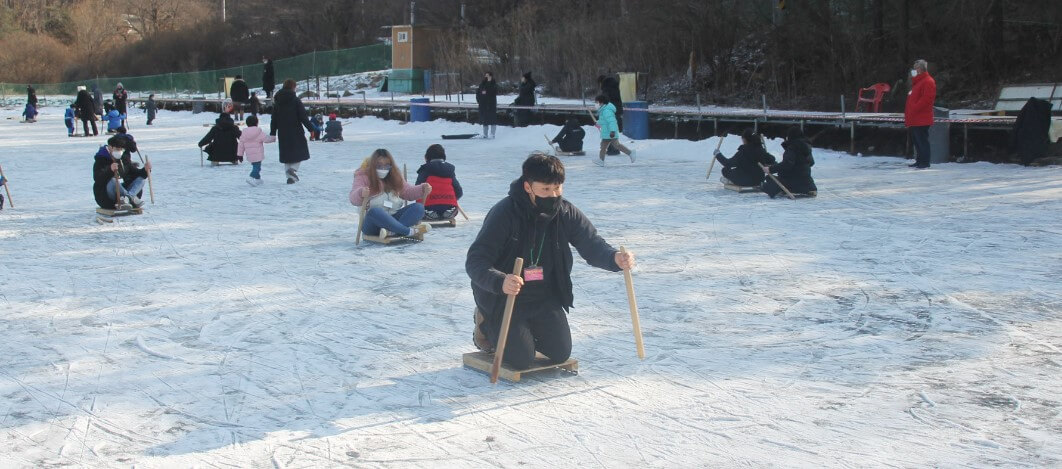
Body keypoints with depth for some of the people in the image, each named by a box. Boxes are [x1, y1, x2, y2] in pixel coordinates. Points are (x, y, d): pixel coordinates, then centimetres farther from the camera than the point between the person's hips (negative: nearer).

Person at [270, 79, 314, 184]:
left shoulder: (277, 102, 7)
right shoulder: (296, 100, -8)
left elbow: (274, 119, 10)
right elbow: (303, 117, -11)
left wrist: (273, 133, 14)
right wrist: (311, 129, -5)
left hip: (282, 134, 4)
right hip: (296, 133, -4)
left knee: (286, 154, 13)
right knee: (299, 152, 7)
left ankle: (290, 176, 8)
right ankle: (293, 169, -18)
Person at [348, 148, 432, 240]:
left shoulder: (395, 177, 16)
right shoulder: (363, 177, -1)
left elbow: (408, 191, 21)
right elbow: (353, 199, -15)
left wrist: (423, 189, -1)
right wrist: (361, 193, -40)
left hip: (393, 219, 5)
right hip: (372, 223, -5)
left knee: (418, 207, -18)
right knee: (374, 212, -39)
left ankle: (392, 231, -43)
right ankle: (410, 231, -42)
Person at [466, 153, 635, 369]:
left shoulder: (566, 213, -11)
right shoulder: (504, 214, -25)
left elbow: (592, 245, -10)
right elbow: (475, 262, -28)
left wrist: (615, 258, -33)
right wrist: (500, 282, -49)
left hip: (544, 296, 5)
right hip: (503, 296, -5)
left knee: (561, 353, 1)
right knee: (521, 359, -9)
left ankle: (525, 329, 30)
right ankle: (487, 324, 20)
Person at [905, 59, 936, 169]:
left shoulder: (928, 82, -12)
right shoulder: (917, 81, 21)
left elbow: (926, 99, -22)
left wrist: (914, 110, -22)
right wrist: (908, 114, 20)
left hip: (921, 119, -10)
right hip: (914, 120, 10)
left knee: (922, 141, -8)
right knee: (916, 141, 14)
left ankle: (924, 162, -6)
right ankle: (919, 161, 21)